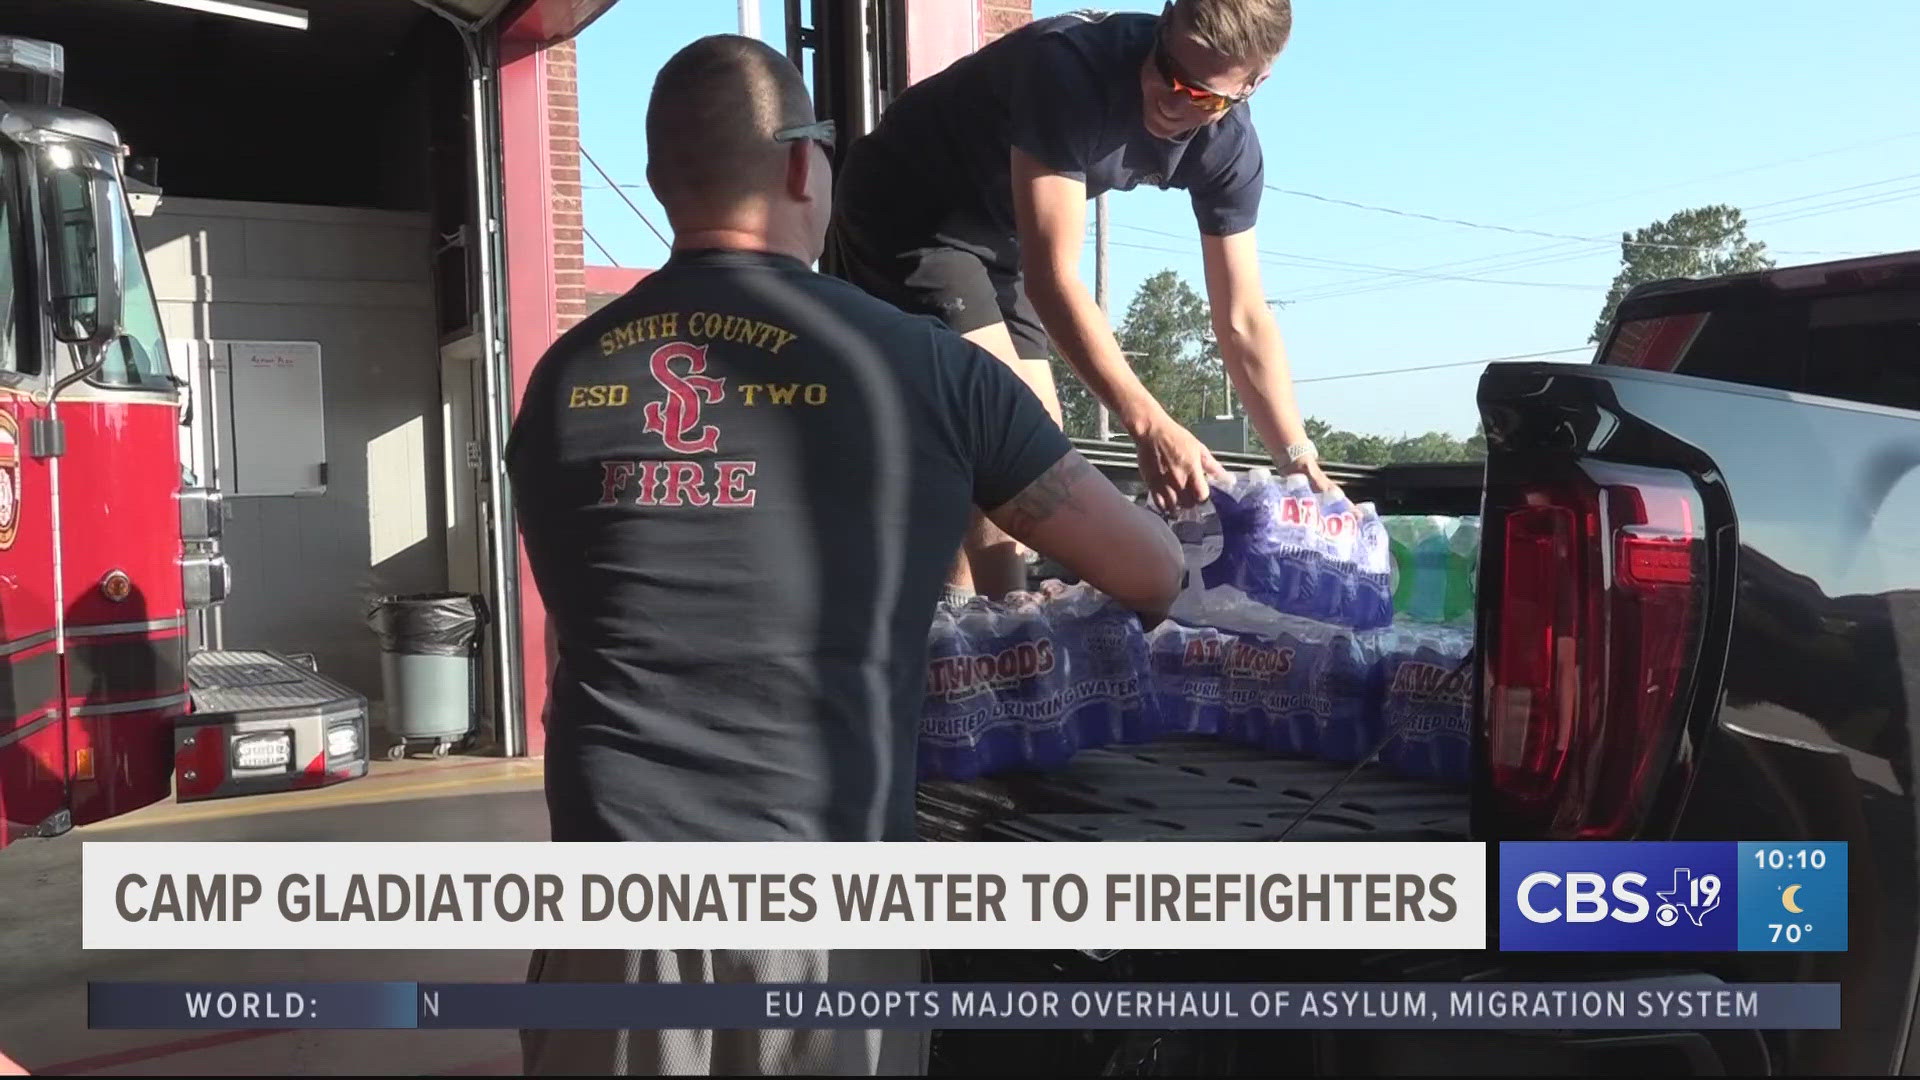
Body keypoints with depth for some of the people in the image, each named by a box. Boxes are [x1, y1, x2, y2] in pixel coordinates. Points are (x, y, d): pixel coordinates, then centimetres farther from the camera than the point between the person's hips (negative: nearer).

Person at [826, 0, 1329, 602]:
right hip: (903, 215, -7)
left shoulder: (1228, 146, -11)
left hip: (1000, 242, 7)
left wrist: (1302, 461, -16)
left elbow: (1242, 321, -7)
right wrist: (1149, 426, -41)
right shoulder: (1072, 63, -32)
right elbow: (1051, 276, -36)